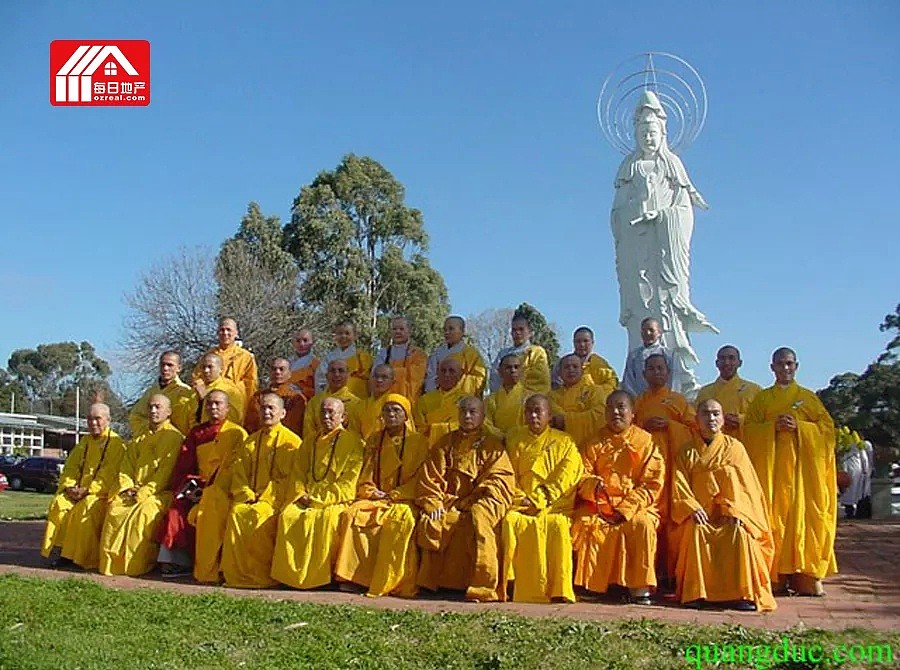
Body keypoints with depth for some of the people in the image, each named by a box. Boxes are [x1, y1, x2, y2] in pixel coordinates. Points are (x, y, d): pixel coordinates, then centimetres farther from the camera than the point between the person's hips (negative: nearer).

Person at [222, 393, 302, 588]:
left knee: (260, 516, -32)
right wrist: (246, 494, -6)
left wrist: (266, 498, -14)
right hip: (250, 497, 4)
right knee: (236, 513, -26)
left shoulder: (291, 441, 3)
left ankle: (262, 576, -19)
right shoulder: (251, 441, 21)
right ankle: (236, 574, -19)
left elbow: (290, 477, -5)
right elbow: (239, 471, 13)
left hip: (275, 498, -4)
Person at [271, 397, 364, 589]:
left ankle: (318, 575, -24)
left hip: (336, 500, -4)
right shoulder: (310, 443, 23)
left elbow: (349, 481, -4)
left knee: (324, 518, -36)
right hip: (306, 499, 4)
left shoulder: (353, 442, 4)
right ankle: (290, 573, -19)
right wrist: (301, 494, -3)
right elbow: (298, 472, 18)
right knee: (287, 515, -26)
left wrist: (321, 499, -12)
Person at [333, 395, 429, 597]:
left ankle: (391, 582, -33)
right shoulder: (374, 441, 17)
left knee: (401, 519, -37)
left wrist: (393, 495, -11)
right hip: (376, 498, 4)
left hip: (404, 500, -4)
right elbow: (365, 474, 16)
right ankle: (357, 576, -24)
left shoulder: (418, 442, 5)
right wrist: (371, 491, -5)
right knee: (351, 514, -26)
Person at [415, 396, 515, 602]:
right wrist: (433, 504, -7)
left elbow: (499, 480, -2)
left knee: (478, 518, -35)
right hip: (448, 504, 3)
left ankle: (483, 587, -34)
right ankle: (430, 582, -13)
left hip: (480, 503, -2)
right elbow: (429, 476, 11)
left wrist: (469, 504, -13)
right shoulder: (446, 443, 18)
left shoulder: (492, 446, 11)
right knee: (429, 522, -27)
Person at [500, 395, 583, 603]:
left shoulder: (564, 443, 11)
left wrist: (538, 501, -10)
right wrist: (520, 498, -5)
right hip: (521, 504, 2)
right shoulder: (514, 439, 17)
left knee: (556, 524, -34)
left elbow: (566, 479, 0)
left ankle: (559, 591, -30)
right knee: (510, 522, -31)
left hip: (554, 506, -1)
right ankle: (509, 586, -28)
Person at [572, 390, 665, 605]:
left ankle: (639, 587, -23)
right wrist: (593, 485, -20)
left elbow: (652, 484, -2)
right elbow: (583, 476, 5)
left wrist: (625, 508, -14)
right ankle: (588, 584, -17)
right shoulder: (596, 443, 14)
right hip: (598, 505, 2)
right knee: (583, 524, -27)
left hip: (635, 506, -2)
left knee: (641, 524, -33)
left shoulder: (646, 443, 6)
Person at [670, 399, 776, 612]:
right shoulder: (688, 453, 13)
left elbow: (744, 483, 1)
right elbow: (680, 485, 2)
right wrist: (692, 508, -18)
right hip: (700, 514, 1)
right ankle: (695, 593, -27)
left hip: (729, 514, 0)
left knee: (740, 532, -32)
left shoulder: (734, 447, 10)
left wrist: (733, 510, -16)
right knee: (695, 530, -32)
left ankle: (742, 593, -27)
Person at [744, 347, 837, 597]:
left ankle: (807, 575, -2)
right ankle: (776, 576, -4)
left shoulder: (809, 397, 14)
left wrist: (799, 426, -10)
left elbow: (827, 427, 5)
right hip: (772, 465, 0)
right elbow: (749, 429, 5)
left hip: (804, 464, 0)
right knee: (775, 514, -6)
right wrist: (773, 426, -11)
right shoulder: (761, 398, 14)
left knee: (805, 513, -6)